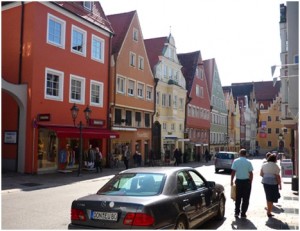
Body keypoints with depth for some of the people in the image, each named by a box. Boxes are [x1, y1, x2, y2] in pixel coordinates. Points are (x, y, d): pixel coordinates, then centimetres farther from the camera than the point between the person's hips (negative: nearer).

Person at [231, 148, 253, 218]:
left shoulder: (235, 161, -4)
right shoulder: (248, 162, -6)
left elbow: (233, 172, -6)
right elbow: (251, 173, -7)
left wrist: (232, 180, 2)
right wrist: (250, 182, 2)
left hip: (238, 181, 1)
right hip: (246, 181, -1)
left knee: (238, 197, 15)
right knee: (245, 198, 8)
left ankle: (236, 212, 17)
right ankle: (243, 214, 9)